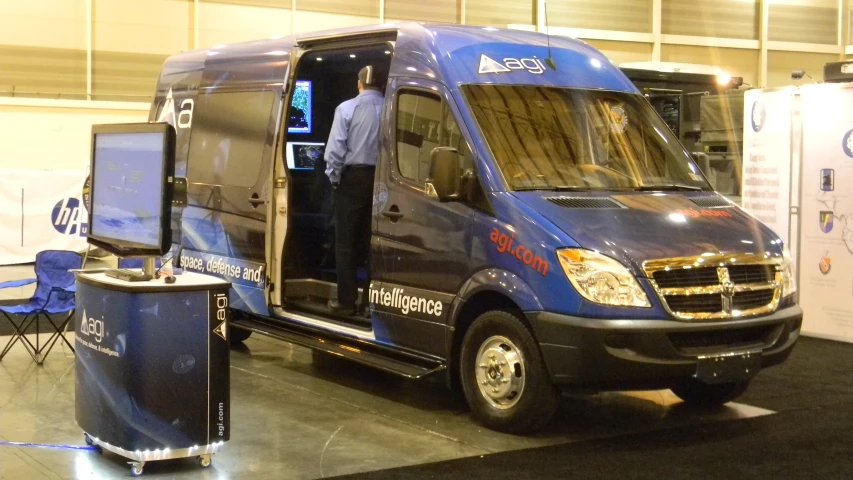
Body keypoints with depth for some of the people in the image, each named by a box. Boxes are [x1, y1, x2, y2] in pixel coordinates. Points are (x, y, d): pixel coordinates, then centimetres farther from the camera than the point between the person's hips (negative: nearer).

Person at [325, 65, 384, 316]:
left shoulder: (347, 108, -6)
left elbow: (335, 149, -10)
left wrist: (334, 177, 2)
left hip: (354, 177, -3)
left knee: (346, 243, 5)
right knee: (376, 242, 12)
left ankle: (347, 301, 5)